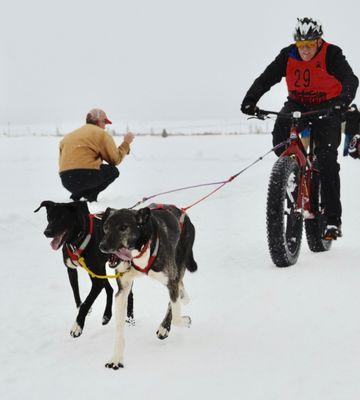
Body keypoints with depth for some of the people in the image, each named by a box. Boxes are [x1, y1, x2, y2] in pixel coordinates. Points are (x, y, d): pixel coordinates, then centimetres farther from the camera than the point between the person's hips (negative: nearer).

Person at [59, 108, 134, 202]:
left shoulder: (70, 136, 23)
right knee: (113, 171, 17)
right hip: (86, 177, -7)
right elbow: (115, 159, 5)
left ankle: (76, 196, 9)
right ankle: (90, 195, -1)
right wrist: (126, 143, 19)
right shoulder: (101, 133, 3)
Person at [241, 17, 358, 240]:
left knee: (327, 158, -15)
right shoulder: (288, 56, -11)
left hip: (327, 107, -3)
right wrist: (250, 100, -34)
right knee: (280, 131, -30)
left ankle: (333, 219, -12)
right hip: (298, 104, 3)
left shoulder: (332, 54, -19)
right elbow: (265, 79, -16)